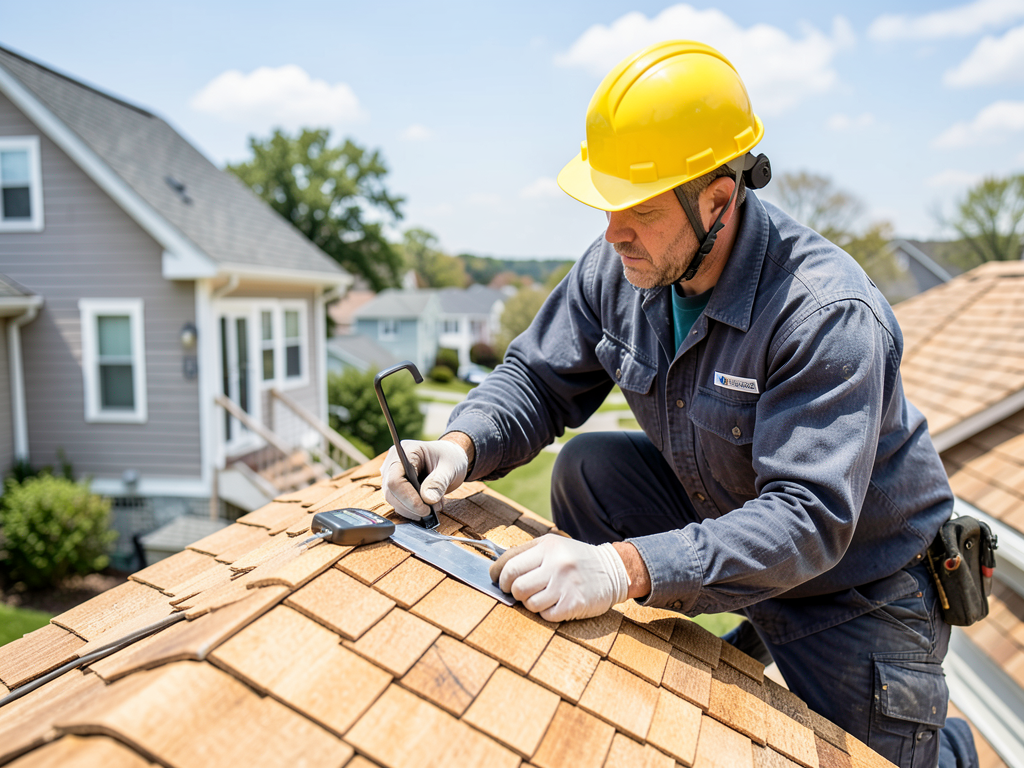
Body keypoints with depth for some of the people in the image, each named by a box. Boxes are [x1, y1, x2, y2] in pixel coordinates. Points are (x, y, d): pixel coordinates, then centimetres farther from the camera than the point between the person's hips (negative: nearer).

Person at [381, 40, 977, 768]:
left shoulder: (828, 315, -33)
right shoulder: (617, 268, -14)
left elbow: (807, 518, -37)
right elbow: (537, 378, -7)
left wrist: (628, 567, -48)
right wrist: (461, 447, -27)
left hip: (860, 581, -4)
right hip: (722, 519, 5)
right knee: (588, 465, -13)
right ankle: (747, 640, 6)